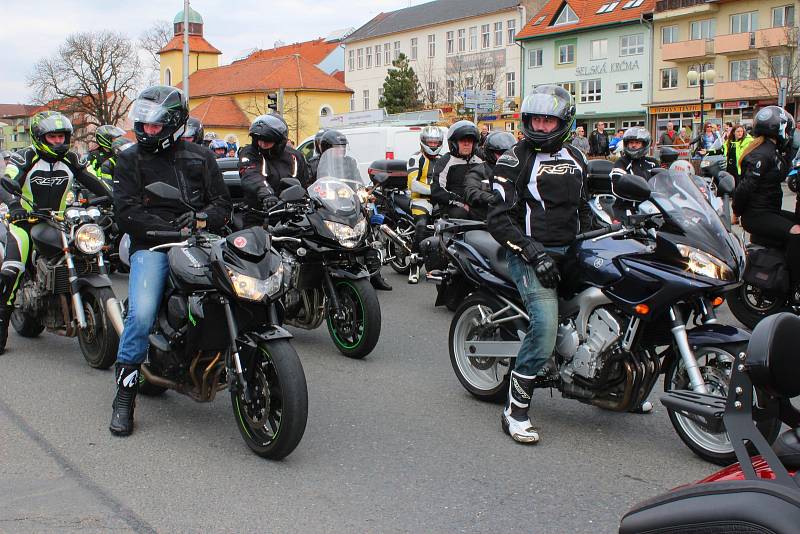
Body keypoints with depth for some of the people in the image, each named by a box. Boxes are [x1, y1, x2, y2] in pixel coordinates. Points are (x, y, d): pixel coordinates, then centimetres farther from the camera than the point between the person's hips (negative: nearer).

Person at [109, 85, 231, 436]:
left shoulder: (200, 158, 17)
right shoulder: (130, 160, 10)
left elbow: (222, 203, 13)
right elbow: (127, 213, -3)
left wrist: (201, 216, -11)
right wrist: (171, 230, -16)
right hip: (152, 246, -2)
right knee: (141, 314, -24)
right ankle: (125, 393, -10)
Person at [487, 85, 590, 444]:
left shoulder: (575, 157, 17)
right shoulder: (515, 160, -3)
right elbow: (499, 218, -11)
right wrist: (534, 253, -19)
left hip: (570, 252, 7)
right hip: (530, 253, -7)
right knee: (546, 324, -25)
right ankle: (516, 409, -17)